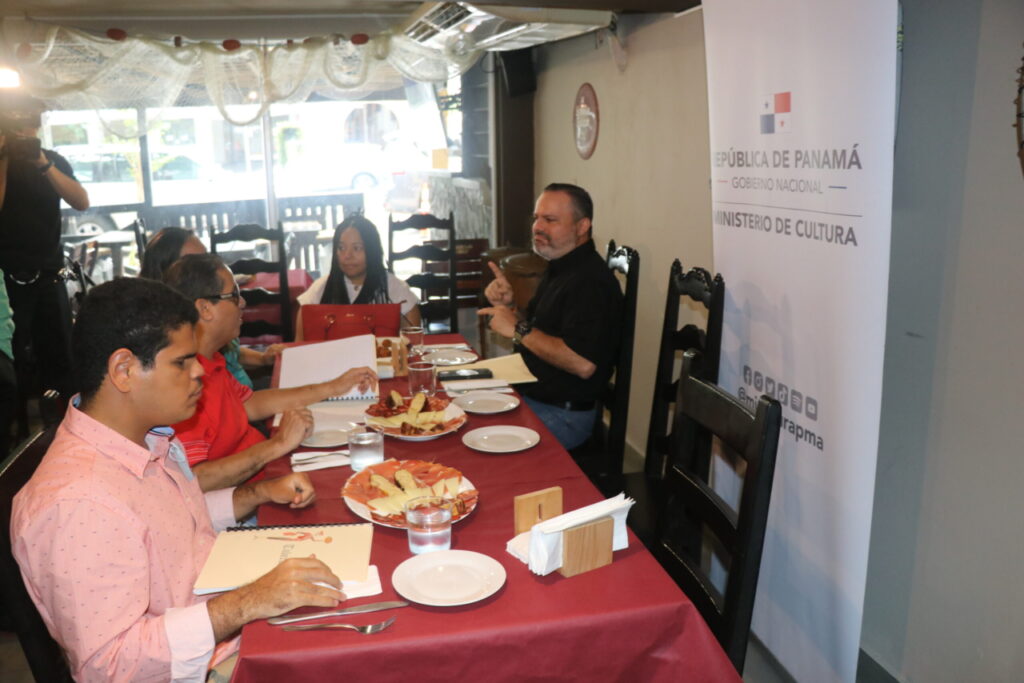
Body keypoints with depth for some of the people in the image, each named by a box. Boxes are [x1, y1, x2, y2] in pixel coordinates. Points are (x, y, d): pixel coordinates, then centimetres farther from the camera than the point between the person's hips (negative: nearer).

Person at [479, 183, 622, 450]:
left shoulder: (591, 281, -20)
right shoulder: (559, 269, 13)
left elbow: (583, 364, -31)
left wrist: (519, 329, -23)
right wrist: (506, 307, -1)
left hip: (562, 414, -9)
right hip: (531, 396, 10)